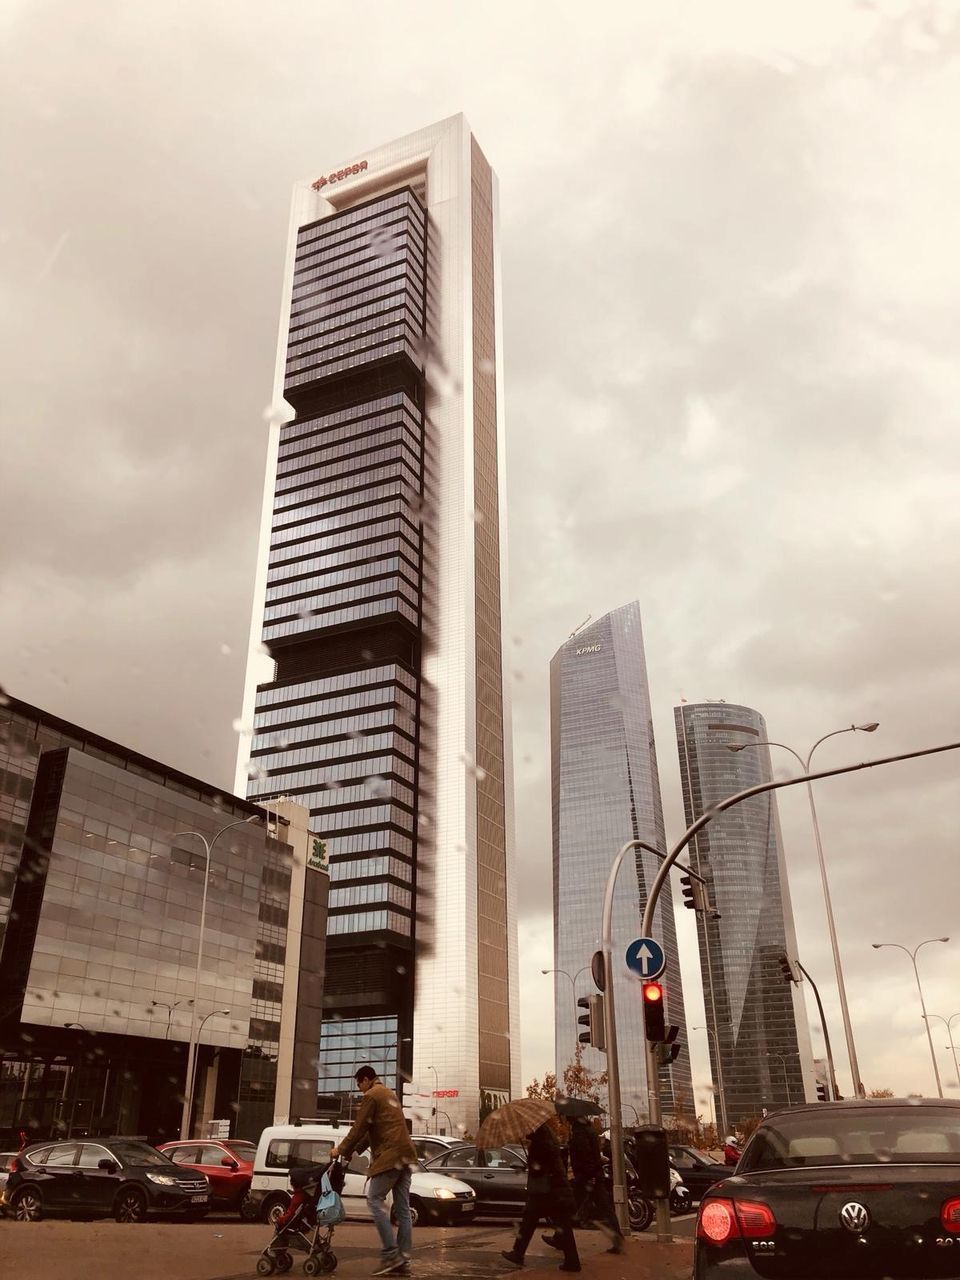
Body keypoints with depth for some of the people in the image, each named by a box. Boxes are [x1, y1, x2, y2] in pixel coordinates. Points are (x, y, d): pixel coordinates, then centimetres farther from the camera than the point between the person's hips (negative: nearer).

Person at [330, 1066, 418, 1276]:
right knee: (402, 1208, 6)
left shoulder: (372, 1096, -3)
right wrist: (354, 1149, 25)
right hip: (405, 1155, 9)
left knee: (375, 1200, -5)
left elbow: (359, 1127, -6)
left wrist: (342, 1150, 6)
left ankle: (391, 1254, -11)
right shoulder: (389, 1094, 25)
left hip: (389, 1155, -9)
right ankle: (403, 1261, 5)